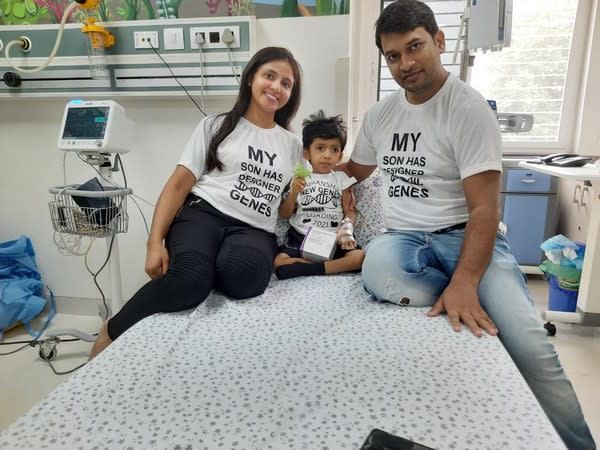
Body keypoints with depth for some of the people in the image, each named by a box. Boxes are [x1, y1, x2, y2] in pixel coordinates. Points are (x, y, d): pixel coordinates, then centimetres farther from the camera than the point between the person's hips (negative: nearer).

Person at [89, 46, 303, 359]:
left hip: (254, 231, 2)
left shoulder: (293, 145, 21)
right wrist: (155, 242, -8)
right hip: (202, 214, -1)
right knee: (190, 280, -35)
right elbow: (178, 184, 4)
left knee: (242, 274, -38)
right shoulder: (215, 126, 12)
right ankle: (112, 331, -9)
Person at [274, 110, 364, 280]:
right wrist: (294, 193, -6)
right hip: (302, 240, 0)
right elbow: (284, 214, 12)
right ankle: (338, 266, -23)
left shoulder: (341, 179, 13)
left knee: (360, 257, -29)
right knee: (278, 262, -28)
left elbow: (349, 211, 6)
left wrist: (347, 225, -16)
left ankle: (304, 267, -23)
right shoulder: (299, 179, 14)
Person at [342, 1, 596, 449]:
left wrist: (465, 282, -29)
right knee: (375, 268, -35)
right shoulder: (379, 114, 9)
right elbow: (354, 171, 28)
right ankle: (480, 305, -10)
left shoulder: (469, 108, -8)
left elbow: (484, 209, -16)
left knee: (531, 348, -25)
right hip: (403, 238, 4)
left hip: (464, 236, -3)